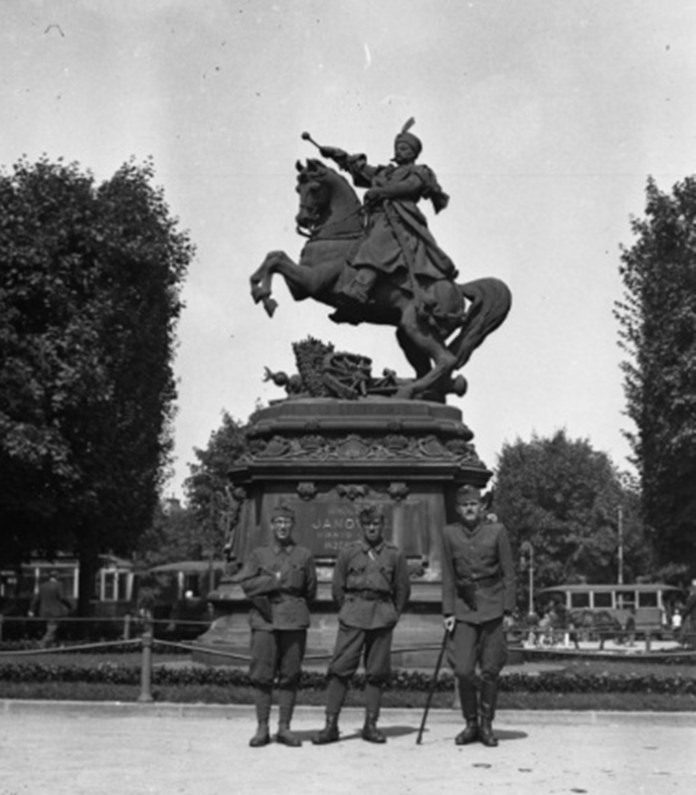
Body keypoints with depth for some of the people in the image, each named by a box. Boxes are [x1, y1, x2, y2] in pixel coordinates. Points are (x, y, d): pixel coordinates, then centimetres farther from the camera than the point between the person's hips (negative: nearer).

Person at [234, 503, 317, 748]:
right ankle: (262, 728, 5)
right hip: (264, 620, 0)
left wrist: (295, 607, 6)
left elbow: (310, 591, 15)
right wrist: (274, 581, -9)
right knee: (262, 675, -2)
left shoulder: (304, 556, 10)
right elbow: (245, 583, -2)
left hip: (294, 620, 1)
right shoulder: (258, 554, 9)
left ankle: (284, 728, 9)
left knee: (289, 676, 2)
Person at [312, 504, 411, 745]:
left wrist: (392, 615, 10)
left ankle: (371, 725, 12)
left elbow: (403, 589, 13)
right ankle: (331, 724, -2)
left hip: (382, 619, 1)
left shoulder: (394, 555, 6)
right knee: (340, 669, -5)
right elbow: (337, 587, 11)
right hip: (352, 618, -1)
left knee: (377, 673, 4)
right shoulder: (348, 553, 4)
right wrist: (349, 610, 10)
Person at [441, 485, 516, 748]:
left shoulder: (497, 531, 1)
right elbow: (447, 575, 8)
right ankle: (470, 724, 12)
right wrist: (448, 611, 1)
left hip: (492, 607, -1)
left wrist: (508, 610, -3)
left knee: (490, 671, 1)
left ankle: (486, 725, 15)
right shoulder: (449, 533, 6)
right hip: (464, 608, 1)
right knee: (463, 671, -6)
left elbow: (508, 574, 3)